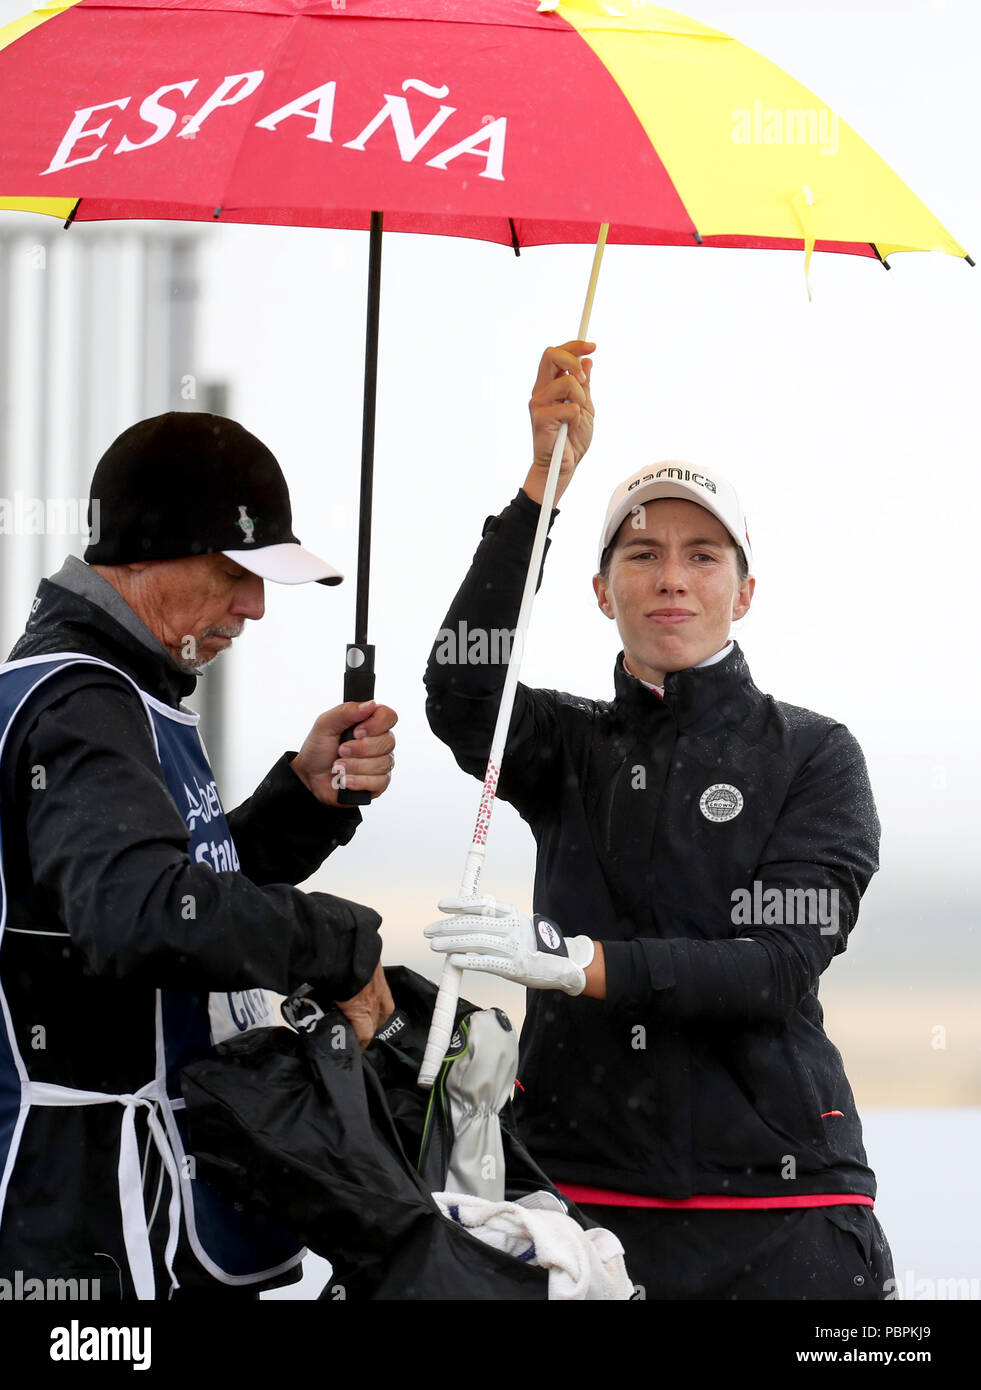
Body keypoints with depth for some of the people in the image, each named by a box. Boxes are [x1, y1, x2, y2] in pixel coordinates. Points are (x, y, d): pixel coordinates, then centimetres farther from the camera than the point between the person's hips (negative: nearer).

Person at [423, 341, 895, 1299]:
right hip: (578, 1178, 2)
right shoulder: (572, 745, 12)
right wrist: (545, 478, -15)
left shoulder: (812, 755, 5)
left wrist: (579, 962, -21)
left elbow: (783, 963, -8)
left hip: (773, 1203, -1)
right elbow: (463, 694, -10)